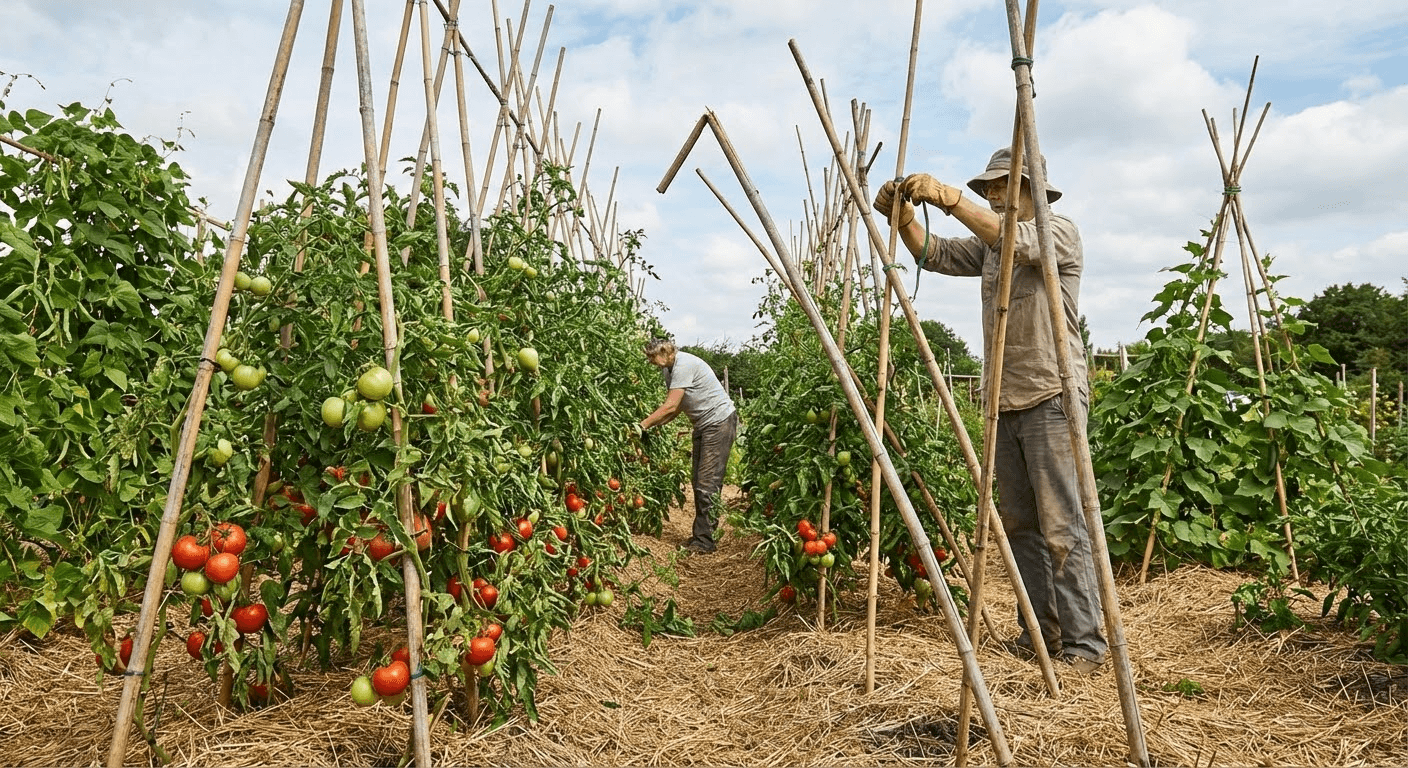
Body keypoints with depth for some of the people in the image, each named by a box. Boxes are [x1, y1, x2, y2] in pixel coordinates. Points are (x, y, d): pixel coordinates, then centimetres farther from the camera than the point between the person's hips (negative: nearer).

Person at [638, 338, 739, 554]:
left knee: (708, 482, -12)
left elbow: (670, 407, -24)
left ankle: (704, 540, -9)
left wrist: (643, 424, -19)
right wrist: (654, 425, -6)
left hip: (720, 421, -11)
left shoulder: (684, 365, -21)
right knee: (698, 481, 10)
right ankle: (702, 535, 16)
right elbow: (676, 408, 8)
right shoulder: (669, 369, 10)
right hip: (703, 424, 11)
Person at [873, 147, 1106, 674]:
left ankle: (1084, 644, -3)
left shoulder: (1059, 231, -4)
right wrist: (902, 215, -8)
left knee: (1061, 526, -10)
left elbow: (1017, 240, -24)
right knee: (1019, 524, 10)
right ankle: (1040, 631, 18)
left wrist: (948, 197, -30)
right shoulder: (988, 244, 18)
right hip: (1005, 401, 8)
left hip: (1051, 397, -8)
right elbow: (933, 254, 10)